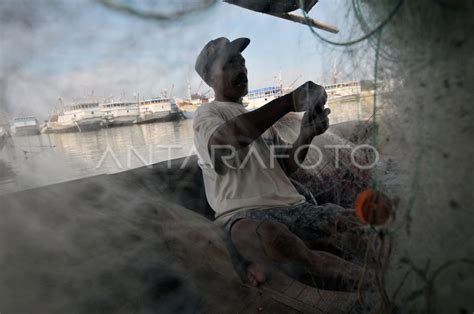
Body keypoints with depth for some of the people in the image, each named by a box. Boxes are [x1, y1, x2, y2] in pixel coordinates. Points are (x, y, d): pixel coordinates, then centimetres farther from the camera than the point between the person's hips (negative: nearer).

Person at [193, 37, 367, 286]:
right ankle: (316, 264, -8)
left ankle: (268, 262, -7)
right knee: (272, 237, -41)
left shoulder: (260, 118, 27)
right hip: (243, 214, -7)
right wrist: (288, 102, -23)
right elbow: (220, 144, -21)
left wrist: (306, 134, -2)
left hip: (291, 207, 8)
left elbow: (287, 165, 19)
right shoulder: (207, 113, 6)